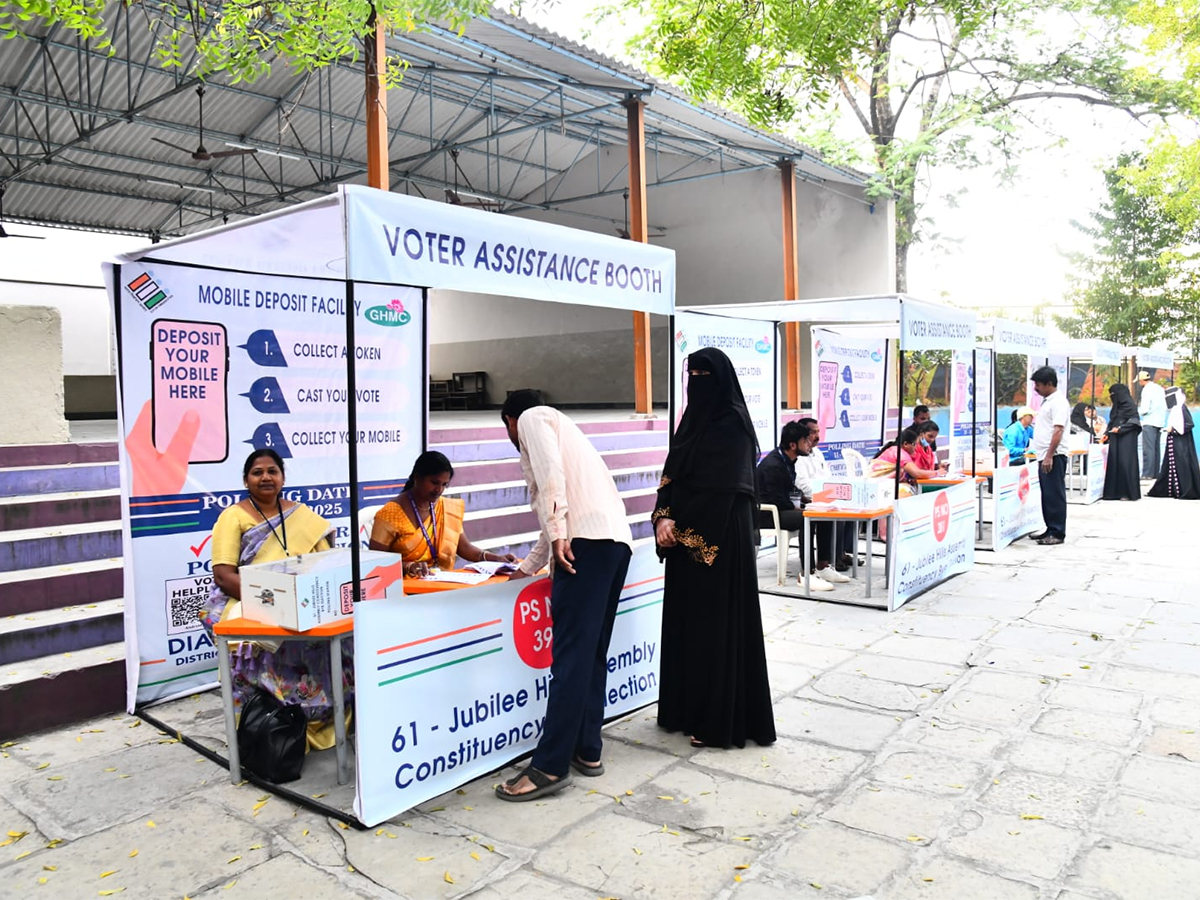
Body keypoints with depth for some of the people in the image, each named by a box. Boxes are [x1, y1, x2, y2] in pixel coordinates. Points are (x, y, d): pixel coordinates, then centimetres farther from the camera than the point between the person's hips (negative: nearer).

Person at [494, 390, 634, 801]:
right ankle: (587, 749, 17)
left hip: (587, 540, -9)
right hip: (616, 539, 9)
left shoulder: (532, 418, 11)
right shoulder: (559, 428, 35)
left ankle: (550, 765, -8)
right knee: (593, 651, 12)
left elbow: (551, 471, -11)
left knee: (572, 652, -10)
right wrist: (528, 566, 47)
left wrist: (557, 531, -19)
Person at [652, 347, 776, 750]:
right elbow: (671, 475, 9)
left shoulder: (731, 422, -11)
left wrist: (683, 527, -13)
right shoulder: (692, 418, 13)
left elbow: (720, 488, -17)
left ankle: (721, 720, 10)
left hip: (719, 539, -8)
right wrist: (663, 517, -7)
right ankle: (690, 709, 25)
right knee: (686, 622, 13)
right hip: (686, 538, 8)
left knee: (719, 625, -1)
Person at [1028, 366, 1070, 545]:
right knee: (1047, 495, 13)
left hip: (1053, 456, -10)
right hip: (1044, 456, 10)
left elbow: (1058, 431, -20)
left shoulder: (1058, 402, -13)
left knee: (1055, 495, -4)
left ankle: (1058, 533, 1)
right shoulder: (1047, 401, 17)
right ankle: (1050, 530, 21)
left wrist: (1049, 456, -23)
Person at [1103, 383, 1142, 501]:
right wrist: (1107, 434, 7)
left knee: (1125, 463, -8)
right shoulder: (1116, 406, 17)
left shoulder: (1129, 404, -5)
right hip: (1115, 439, 7)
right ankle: (1115, 491, 5)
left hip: (1126, 439, -7)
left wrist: (1120, 429, -18)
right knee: (1114, 463, 2)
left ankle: (1128, 492, -5)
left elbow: (1135, 421, -11)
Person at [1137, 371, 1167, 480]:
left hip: (1150, 423, -8)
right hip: (1160, 422, 8)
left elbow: (1144, 409, -14)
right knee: (1156, 449, 11)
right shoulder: (1159, 388, 13)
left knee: (1148, 449, -9)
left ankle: (1147, 474, -12)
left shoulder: (1147, 389, -10)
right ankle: (1155, 473, 14)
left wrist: (1138, 411, 5)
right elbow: (1165, 406, 14)